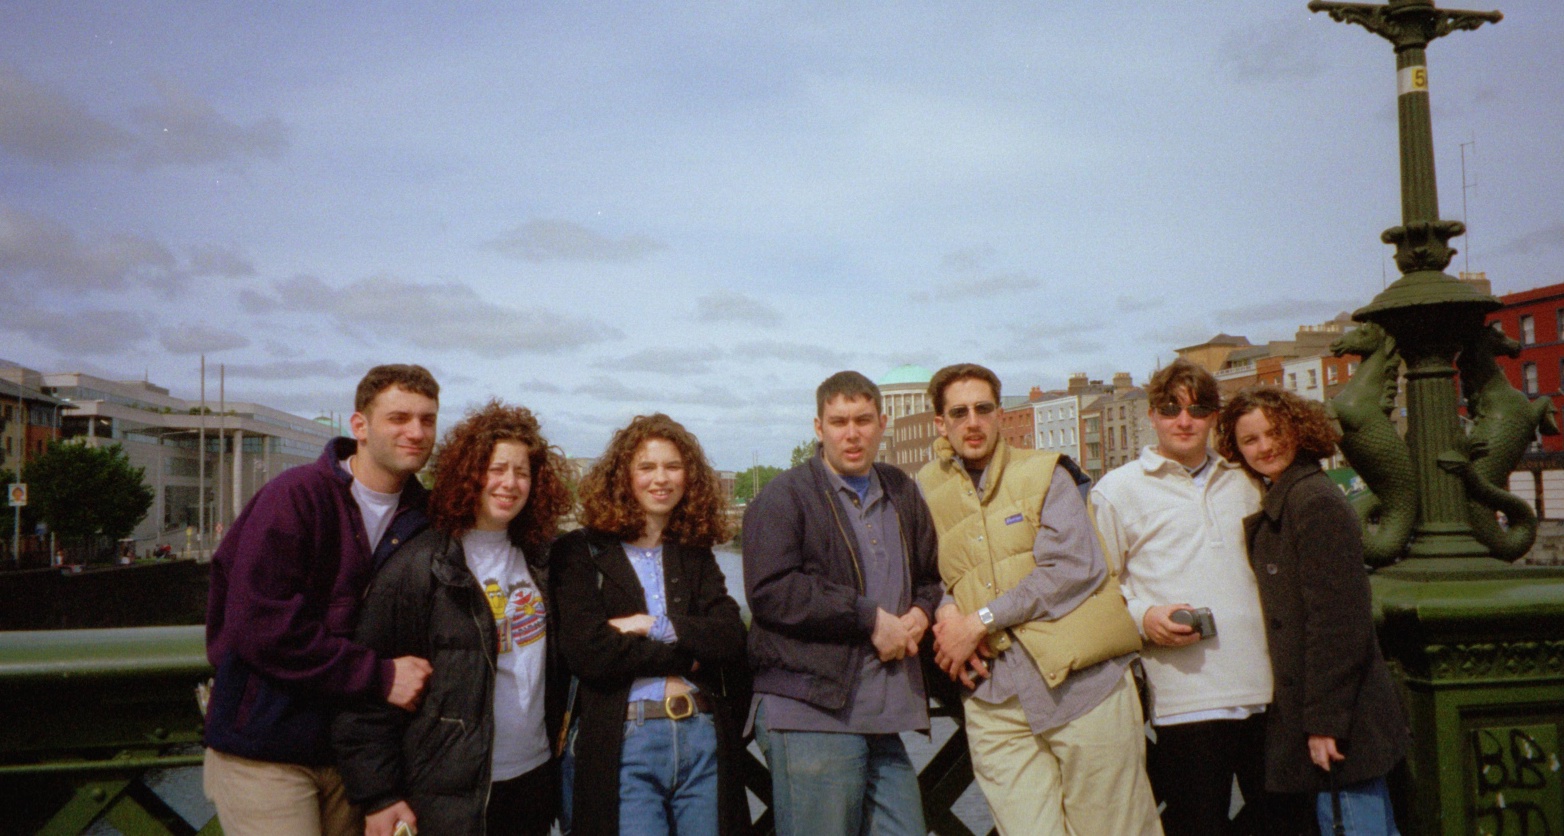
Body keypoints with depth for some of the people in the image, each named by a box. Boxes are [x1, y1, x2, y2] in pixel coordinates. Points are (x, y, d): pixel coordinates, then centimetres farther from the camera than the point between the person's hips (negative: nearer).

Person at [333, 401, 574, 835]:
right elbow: (368, 695, -13)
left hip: (536, 778, 6)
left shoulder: (537, 559, 7)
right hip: (451, 799, -5)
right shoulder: (419, 567, -12)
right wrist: (377, 797, -13)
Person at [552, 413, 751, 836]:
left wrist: (654, 626, -11)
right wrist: (688, 654, -5)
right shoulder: (581, 552, 0)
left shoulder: (696, 555, 13)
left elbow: (730, 637, 0)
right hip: (622, 743, -3)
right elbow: (587, 651, -12)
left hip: (705, 738, 4)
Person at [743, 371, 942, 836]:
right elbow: (771, 592, -14)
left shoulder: (902, 494, 19)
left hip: (885, 721, 6)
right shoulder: (783, 498, -1)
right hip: (810, 714, -6)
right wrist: (871, 617, -12)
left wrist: (920, 614, 4)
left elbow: (930, 576, 28)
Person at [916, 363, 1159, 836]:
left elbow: (1075, 567, -8)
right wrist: (945, 610, -4)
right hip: (994, 698, 2)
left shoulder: (1044, 473, 5)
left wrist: (980, 620, -11)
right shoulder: (926, 492, 13)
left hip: (1081, 678, -2)